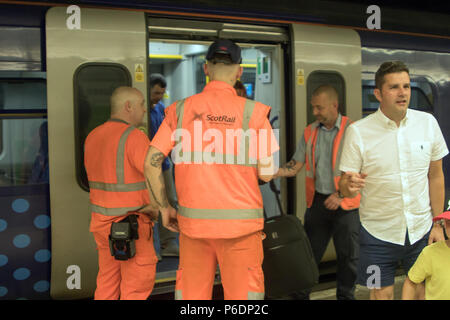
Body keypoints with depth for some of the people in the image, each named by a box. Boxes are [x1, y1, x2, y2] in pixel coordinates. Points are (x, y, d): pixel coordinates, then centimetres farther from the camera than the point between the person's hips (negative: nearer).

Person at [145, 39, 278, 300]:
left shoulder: (181, 109, 2)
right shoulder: (252, 111, -5)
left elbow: (152, 162, -1)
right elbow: (267, 173, -6)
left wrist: (165, 208, 10)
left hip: (193, 220, 3)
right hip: (239, 223, -2)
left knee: (191, 292, 14)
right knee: (241, 292, 8)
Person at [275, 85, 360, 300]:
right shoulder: (310, 132, 7)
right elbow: (295, 166, 7)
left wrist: (341, 194, -16)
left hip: (345, 204, -3)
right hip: (317, 201, 3)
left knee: (348, 257, 9)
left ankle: (345, 295, 26)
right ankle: (300, 294, 20)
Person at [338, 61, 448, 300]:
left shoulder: (427, 122, -1)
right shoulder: (358, 131, -10)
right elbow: (344, 187, -8)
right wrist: (349, 185, -31)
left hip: (421, 231, 2)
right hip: (378, 234, -2)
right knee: (381, 294, 7)